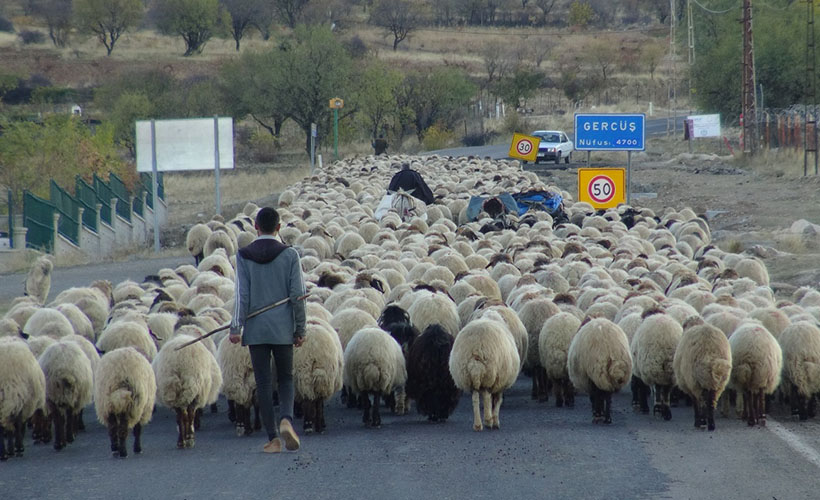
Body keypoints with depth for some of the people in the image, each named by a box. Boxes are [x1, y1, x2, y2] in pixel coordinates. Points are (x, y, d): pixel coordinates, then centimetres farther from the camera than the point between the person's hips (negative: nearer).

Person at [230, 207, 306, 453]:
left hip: (255, 329, 0)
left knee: (263, 382, 6)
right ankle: (287, 418, -14)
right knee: (286, 377, 13)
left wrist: (236, 327, -3)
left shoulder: (244, 256, -3)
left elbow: (242, 294, -6)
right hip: (282, 328, 0)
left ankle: (273, 438, 3)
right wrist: (300, 328, 4)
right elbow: (297, 294, -3)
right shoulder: (289, 255, -4)